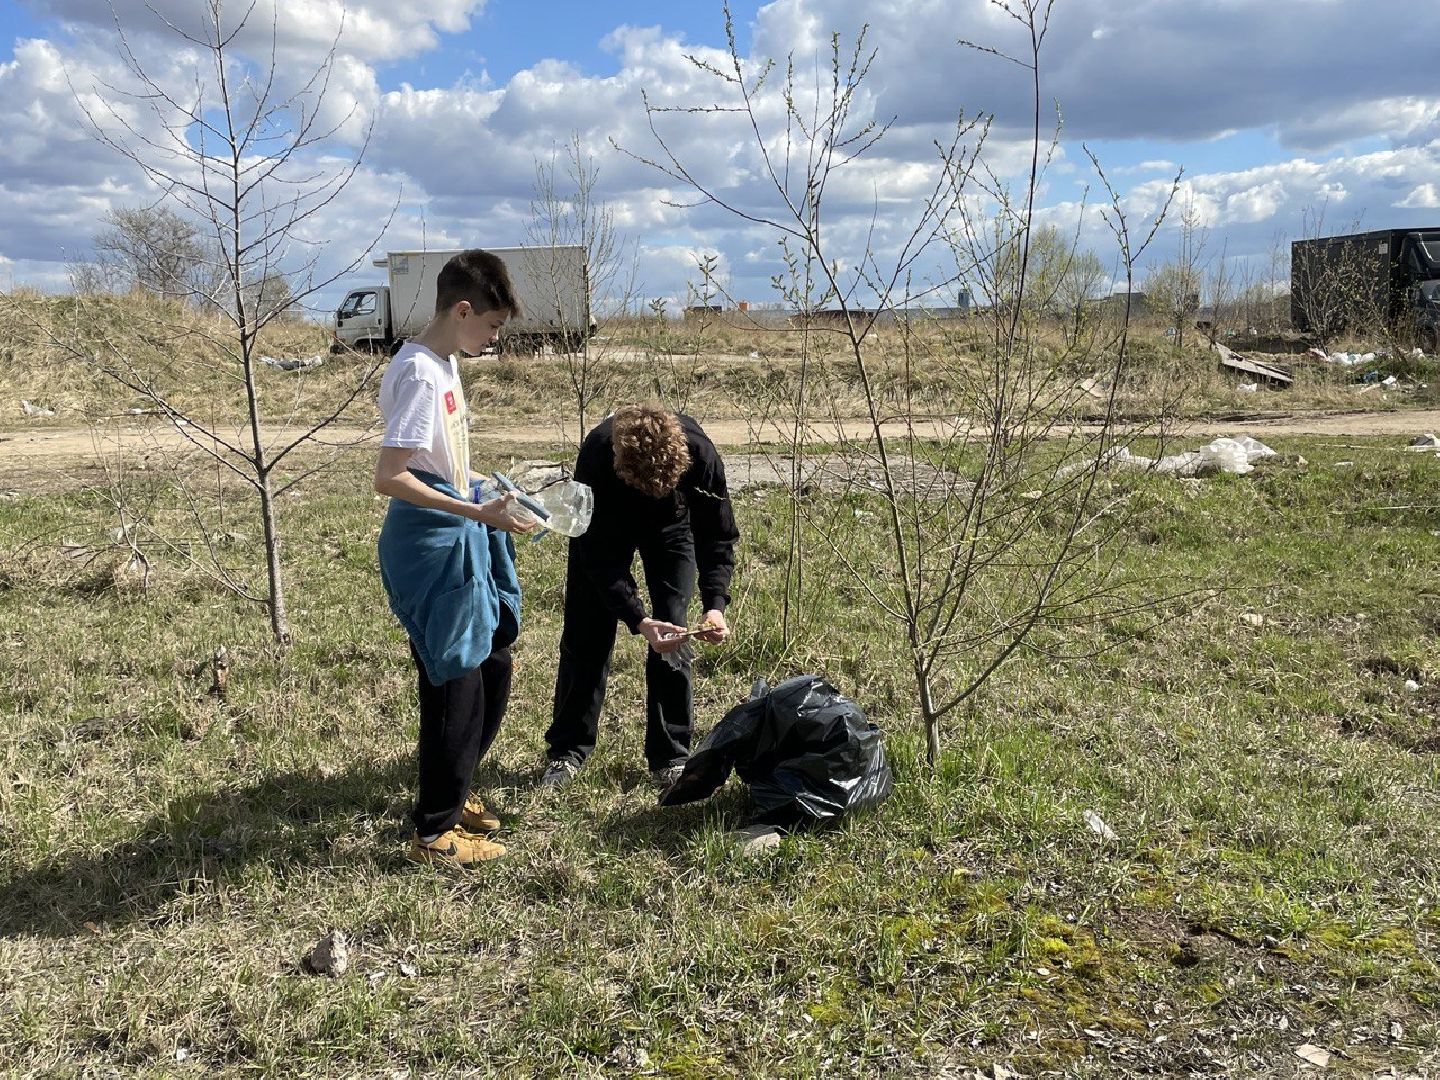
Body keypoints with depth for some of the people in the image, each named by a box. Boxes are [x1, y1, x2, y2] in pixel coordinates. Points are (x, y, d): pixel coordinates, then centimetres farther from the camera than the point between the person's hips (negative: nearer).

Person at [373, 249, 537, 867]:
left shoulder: (444, 364, 10)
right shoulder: (419, 375, -20)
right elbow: (389, 478, -25)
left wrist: (486, 506, 20)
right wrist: (479, 513, -26)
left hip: (462, 539, 10)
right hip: (431, 546, -10)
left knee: (492, 664, 18)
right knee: (453, 683, 0)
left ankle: (451, 789, 36)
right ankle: (435, 832, 15)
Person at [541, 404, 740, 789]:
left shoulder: (699, 453, -36)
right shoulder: (596, 456, -40)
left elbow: (718, 536, -23)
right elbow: (599, 556, -31)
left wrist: (715, 604, -37)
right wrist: (639, 620, -41)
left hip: (671, 526, 1)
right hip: (602, 527, 0)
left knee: (673, 639, -7)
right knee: (585, 637, 0)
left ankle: (670, 756, 5)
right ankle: (566, 751, 13)